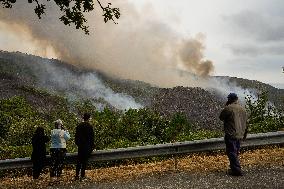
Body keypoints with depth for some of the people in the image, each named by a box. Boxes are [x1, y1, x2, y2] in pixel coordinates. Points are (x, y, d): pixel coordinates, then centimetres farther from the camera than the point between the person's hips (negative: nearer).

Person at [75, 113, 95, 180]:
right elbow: (91, 137, -9)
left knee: (79, 160, 12)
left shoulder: (79, 125, 5)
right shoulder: (89, 126, -11)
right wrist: (92, 146, -2)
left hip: (80, 145, 5)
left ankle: (77, 175, 11)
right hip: (87, 146, -5)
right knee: (84, 161, 1)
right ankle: (82, 175, 3)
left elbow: (76, 136, 10)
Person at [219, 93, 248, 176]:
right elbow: (245, 123, 17)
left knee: (232, 152, -3)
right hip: (240, 135, 8)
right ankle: (234, 167, 27)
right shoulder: (243, 109, 11)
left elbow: (221, 117, 1)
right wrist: (244, 134, 25)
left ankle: (237, 170, -5)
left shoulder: (228, 108, -13)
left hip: (231, 135, -8)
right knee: (235, 152, 18)